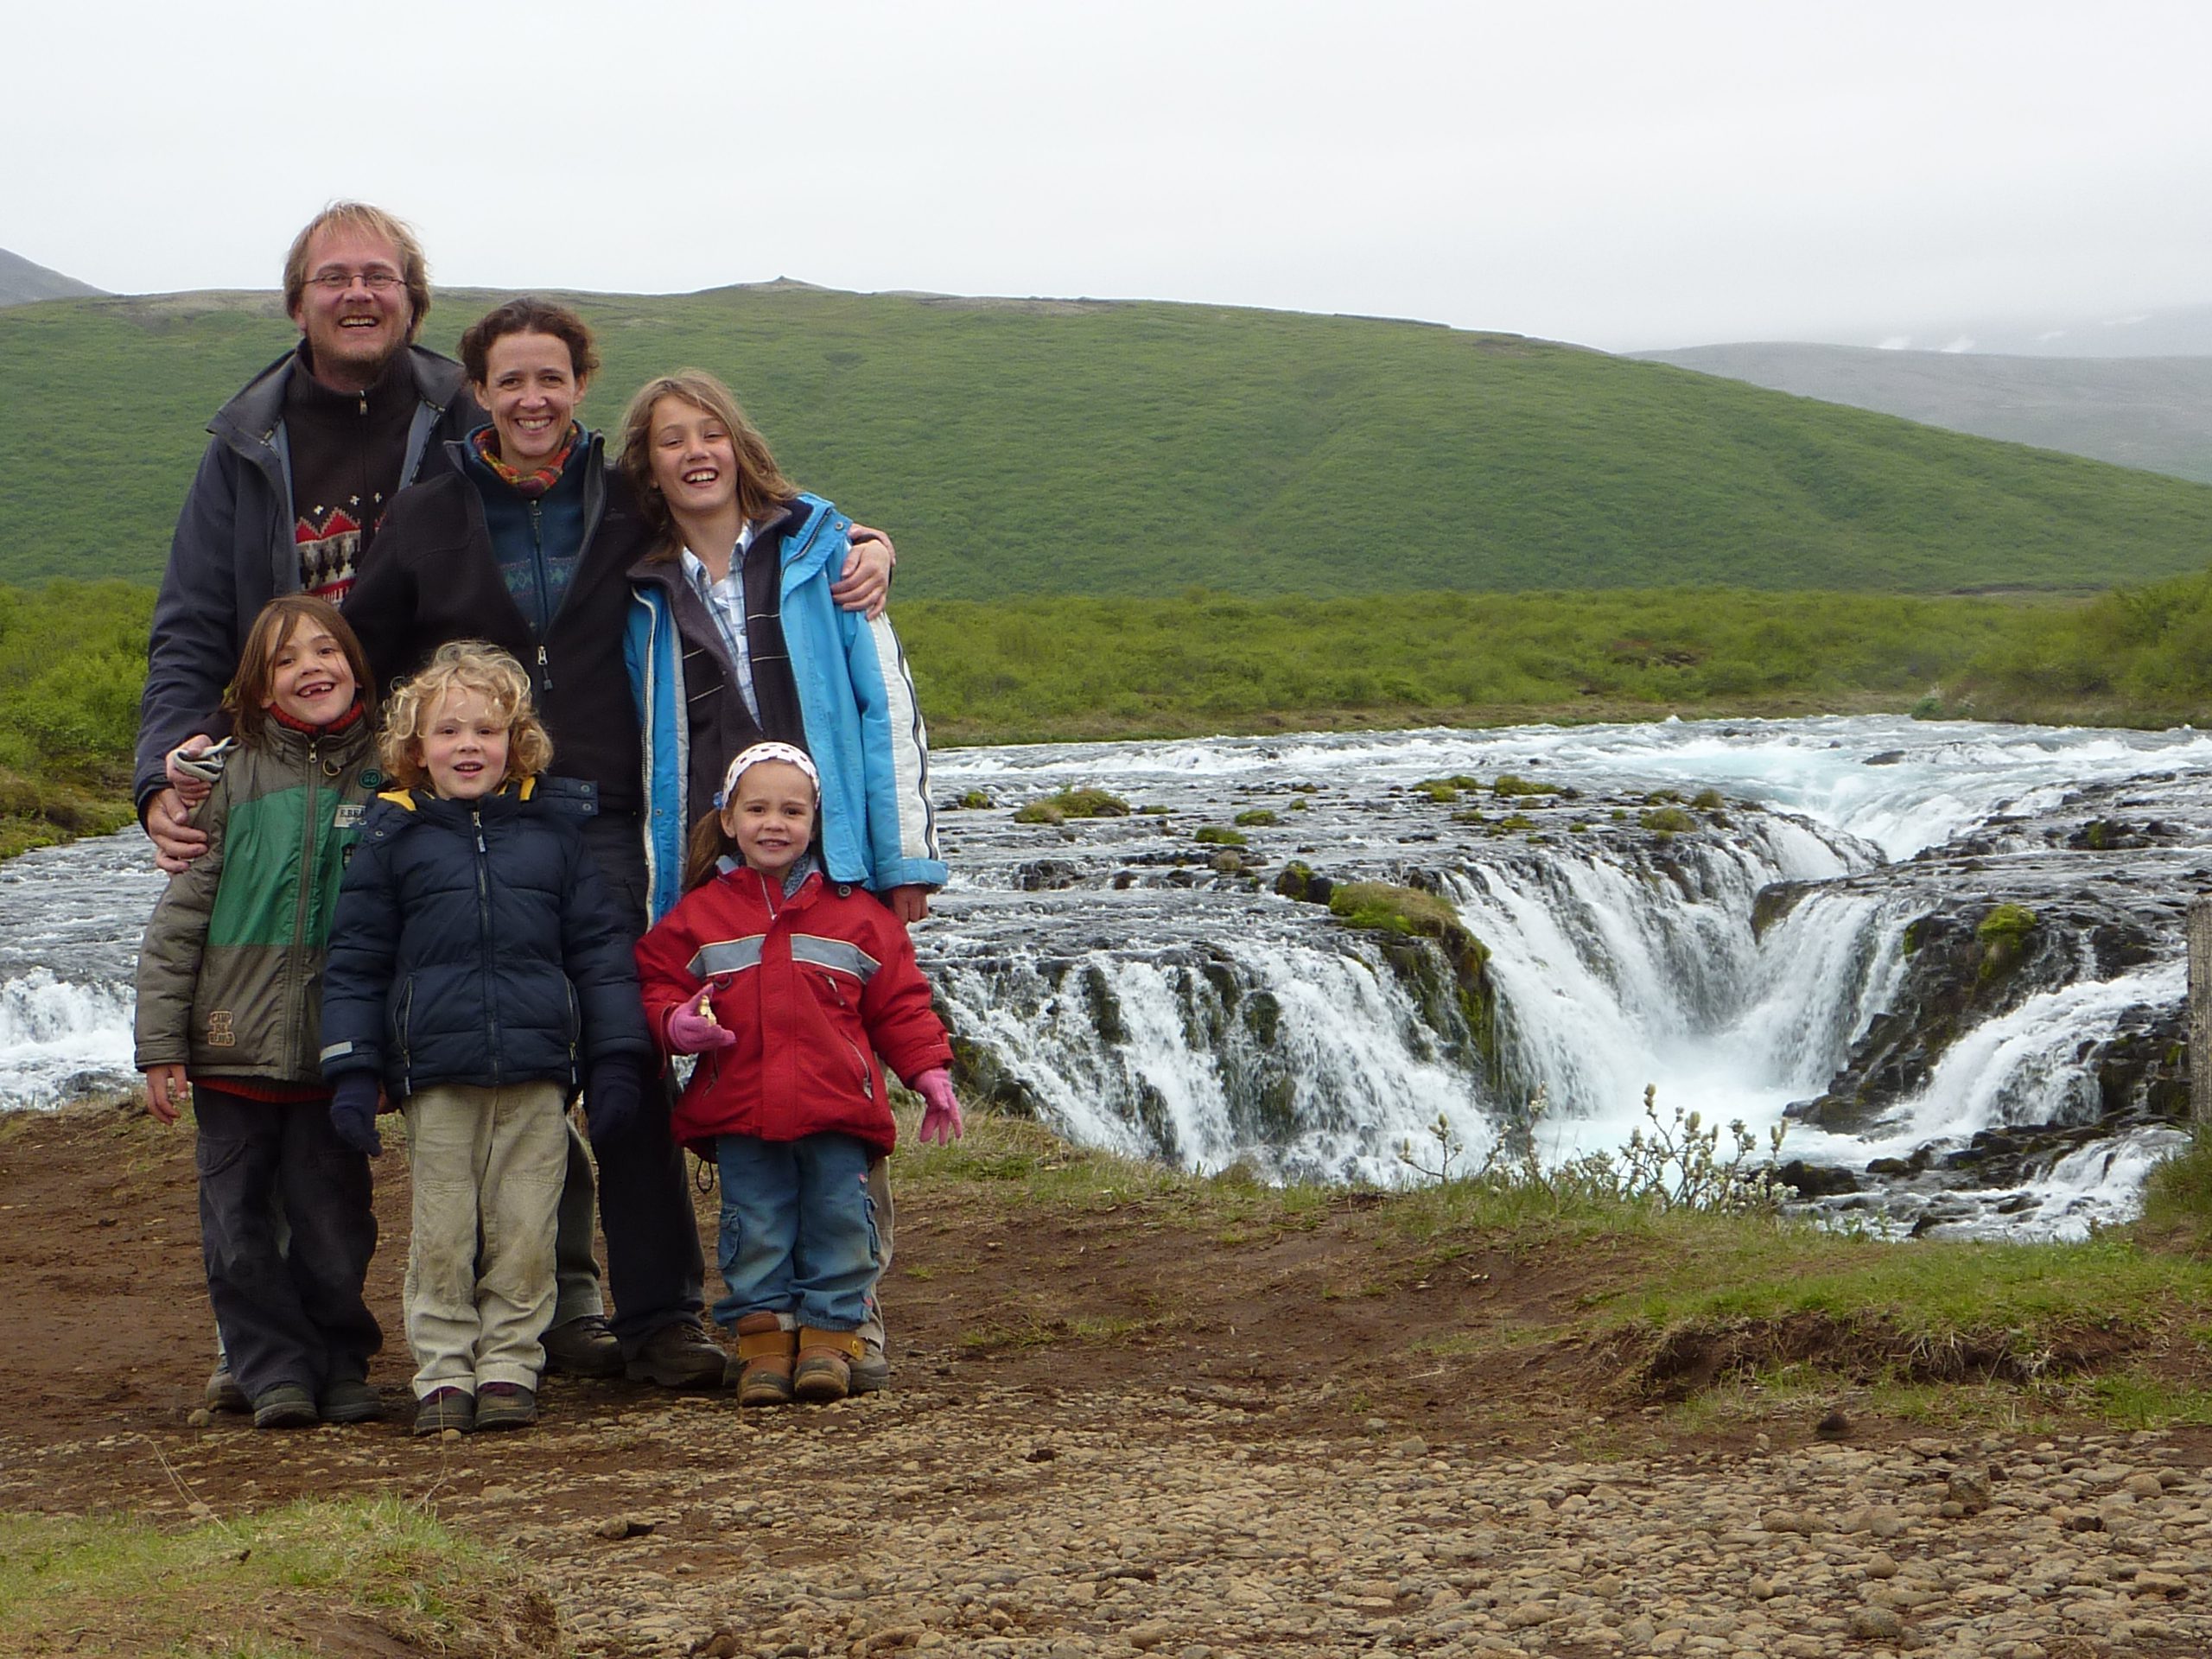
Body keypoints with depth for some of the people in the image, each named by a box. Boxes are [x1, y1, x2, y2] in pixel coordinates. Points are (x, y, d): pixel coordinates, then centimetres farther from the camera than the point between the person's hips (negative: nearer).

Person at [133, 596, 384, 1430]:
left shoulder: (386, 777, 3)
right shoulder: (233, 778, -1)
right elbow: (179, 917, 1)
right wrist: (160, 1042, -4)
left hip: (334, 1053, 0)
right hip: (234, 1048, 0)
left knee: (333, 1223, 5)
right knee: (239, 1232, 3)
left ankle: (342, 1367, 21)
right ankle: (276, 1370, 16)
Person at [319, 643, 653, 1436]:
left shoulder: (552, 826, 9)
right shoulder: (392, 835, 6)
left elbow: (599, 947, 11)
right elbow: (355, 962, 7)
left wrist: (617, 1058, 7)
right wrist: (352, 1072, 0)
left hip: (537, 1072, 1)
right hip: (436, 1074, -1)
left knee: (525, 1231, 2)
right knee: (442, 1233, 1)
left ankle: (510, 1365, 11)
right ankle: (443, 1372, 10)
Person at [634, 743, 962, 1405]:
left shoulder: (854, 912, 8)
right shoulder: (697, 915, 9)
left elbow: (899, 1003, 10)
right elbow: (657, 984, 10)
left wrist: (929, 1070, 2)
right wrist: (675, 1023, -12)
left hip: (836, 1108, 0)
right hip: (739, 1110, 0)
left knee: (838, 1221, 1)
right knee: (756, 1228, 2)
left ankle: (829, 1333, 11)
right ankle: (764, 1338, 11)